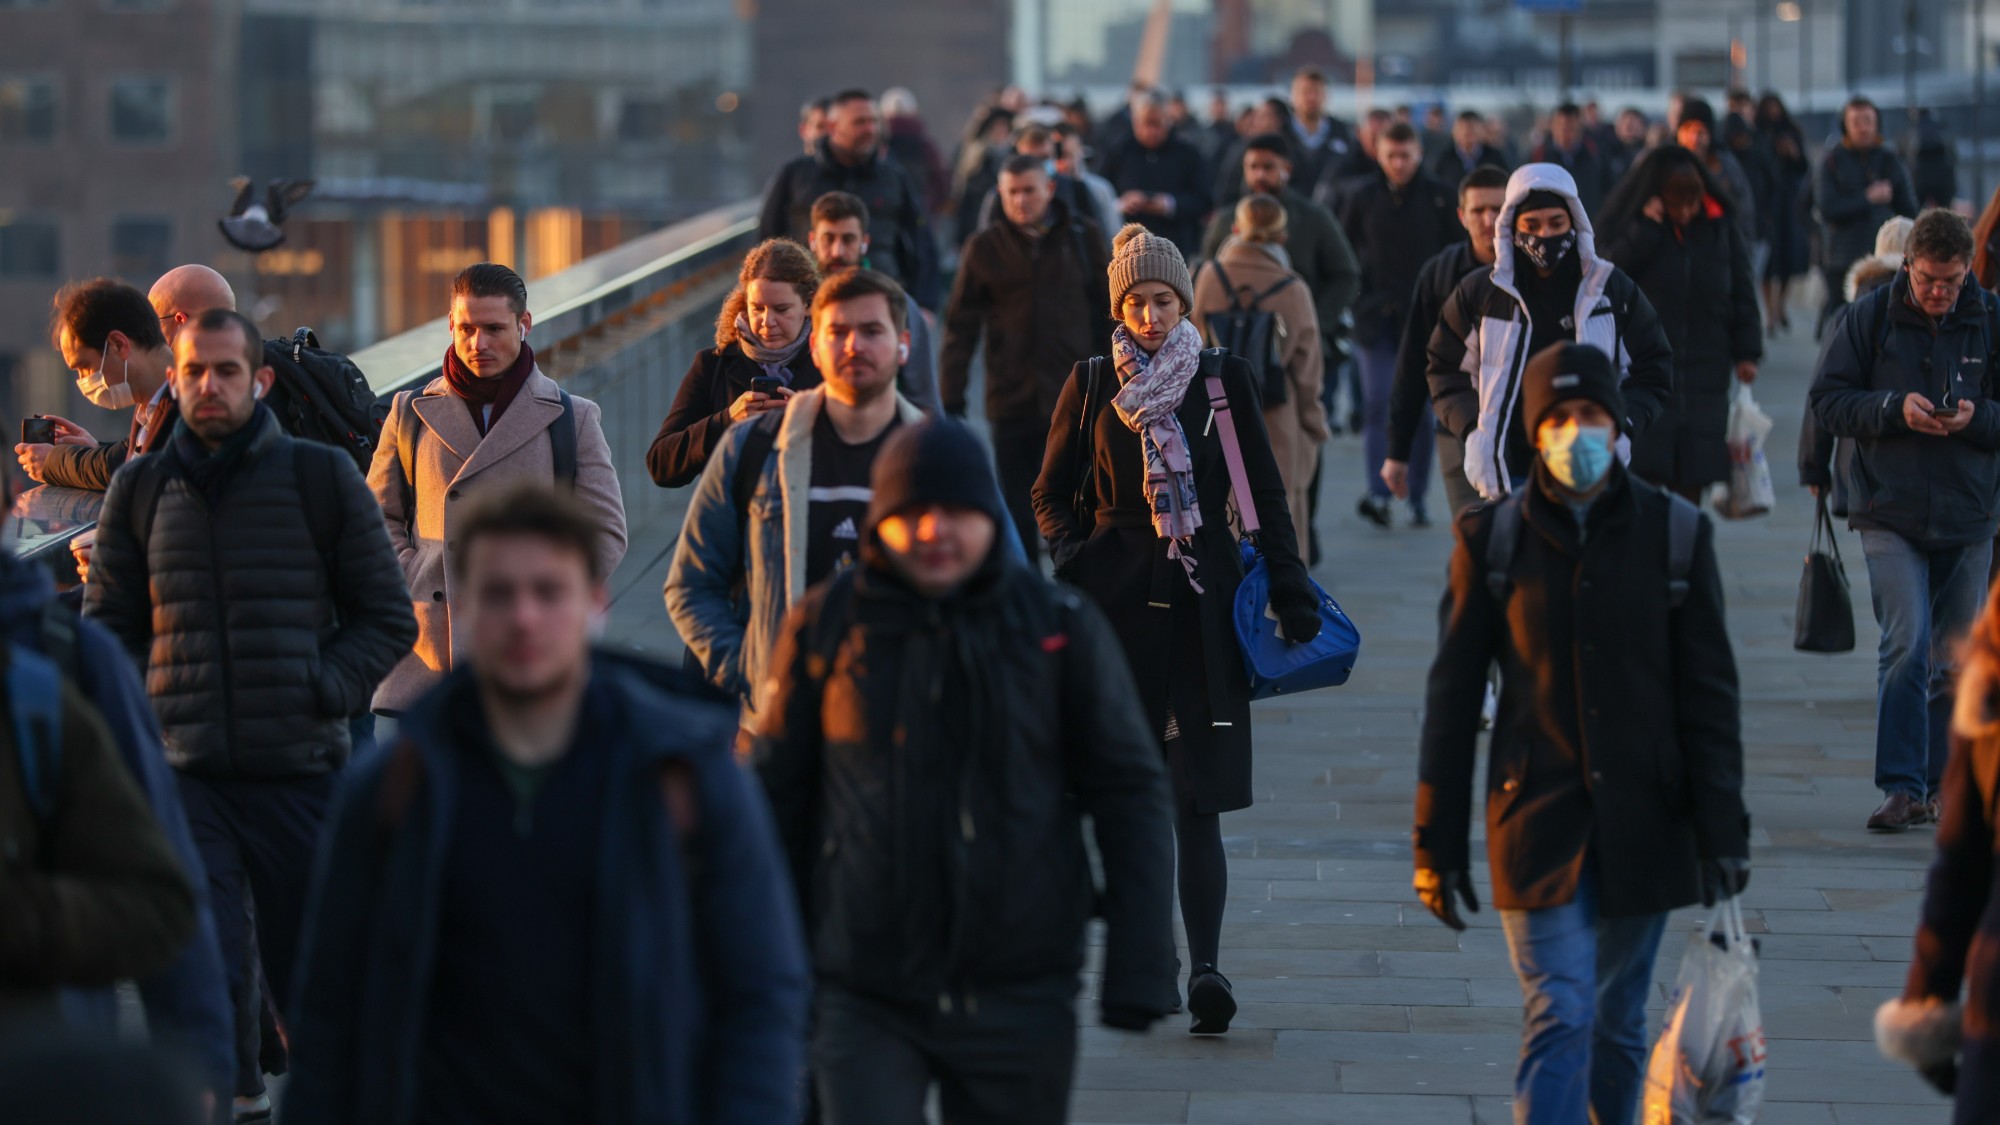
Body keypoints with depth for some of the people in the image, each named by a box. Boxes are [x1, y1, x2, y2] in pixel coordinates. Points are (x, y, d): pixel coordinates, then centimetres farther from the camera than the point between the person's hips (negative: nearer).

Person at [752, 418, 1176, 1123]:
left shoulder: (1060, 628, 0)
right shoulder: (826, 626, 1)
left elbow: (1128, 794, 4)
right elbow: (775, 795, 7)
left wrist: (1138, 971, -2)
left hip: (1019, 995, 1)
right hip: (866, 998, -1)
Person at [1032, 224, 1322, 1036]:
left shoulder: (1224, 381, 4)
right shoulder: (1093, 385, 6)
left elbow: (1266, 494, 7)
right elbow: (1050, 494, 12)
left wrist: (1290, 592, 1)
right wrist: (1073, 561, -6)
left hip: (1202, 603, -1)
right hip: (1119, 599, 1)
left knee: (1197, 796, -9)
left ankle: (1205, 967, -15)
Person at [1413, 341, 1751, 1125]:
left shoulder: (1674, 534, 1)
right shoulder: (1492, 538, -1)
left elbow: (1710, 695, 2)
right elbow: (1453, 698, 2)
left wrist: (1723, 831, -4)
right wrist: (1438, 844, 0)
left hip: (1644, 823, 2)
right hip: (1537, 822, -2)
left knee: (1618, 1026, 12)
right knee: (1558, 1019, -12)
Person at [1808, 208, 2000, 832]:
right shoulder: (1870, 317, -1)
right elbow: (1828, 399, 0)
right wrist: (1895, 408, -16)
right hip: (1890, 514, -2)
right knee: (1906, 645, -14)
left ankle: (1936, 784, 19)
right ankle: (1902, 788, -11)